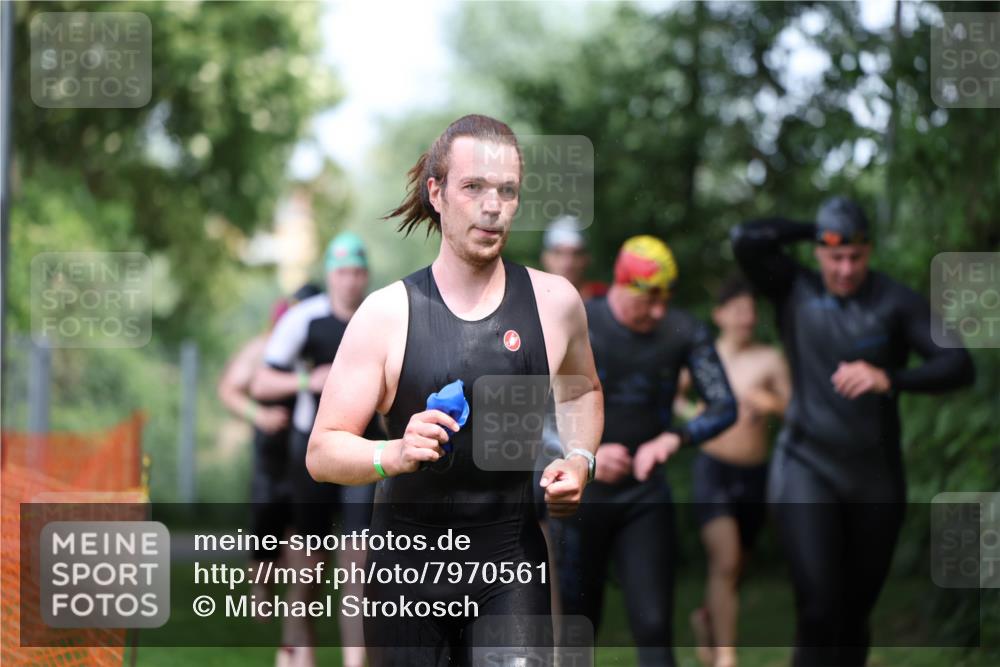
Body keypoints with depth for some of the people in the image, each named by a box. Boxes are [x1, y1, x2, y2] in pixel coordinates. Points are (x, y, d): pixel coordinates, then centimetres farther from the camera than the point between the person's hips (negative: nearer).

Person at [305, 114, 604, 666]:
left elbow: (582, 391, 22)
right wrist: (396, 454, -29)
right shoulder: (387, 314, -8)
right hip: (408, 563, -1)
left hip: (510, 563, 1)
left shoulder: (554, 302, 0)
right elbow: (322, 452, -9)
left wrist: (579, 460, 2)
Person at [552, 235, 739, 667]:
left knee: (654, 627, -8)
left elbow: (724, 407, -6)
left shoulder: (684, 332, -4)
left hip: (646, 500, 1)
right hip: (582, 497, -1)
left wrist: (672, 439, -25)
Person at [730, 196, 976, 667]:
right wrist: (813, 228, -4)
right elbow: (748, 239, -17)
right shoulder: (793, 290, 0)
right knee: (819, 607, -17)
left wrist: (889, 379, -32)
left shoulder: (896, 303, -5)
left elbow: (960, 367, -16)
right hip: (807, 468, -1)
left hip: (875, 478, 1)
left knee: (855, 613, 11)